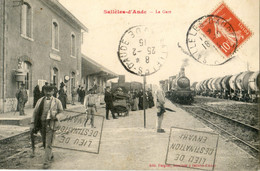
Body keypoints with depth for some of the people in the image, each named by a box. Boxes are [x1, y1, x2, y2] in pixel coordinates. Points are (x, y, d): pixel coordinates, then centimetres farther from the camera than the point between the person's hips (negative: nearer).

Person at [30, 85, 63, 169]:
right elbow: (35, 112, 8)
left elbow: (61, 113, 4)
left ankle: (46, 162, 3)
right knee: (44, 142, 17)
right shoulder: (40, 101, 8)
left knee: (48, 143, -6)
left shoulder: (57, 102, 0)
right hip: (41, 124, 4)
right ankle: (50, 155, 41)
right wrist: (32, 124, 1)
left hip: (51, 124, -4)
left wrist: (56, 117, -18)